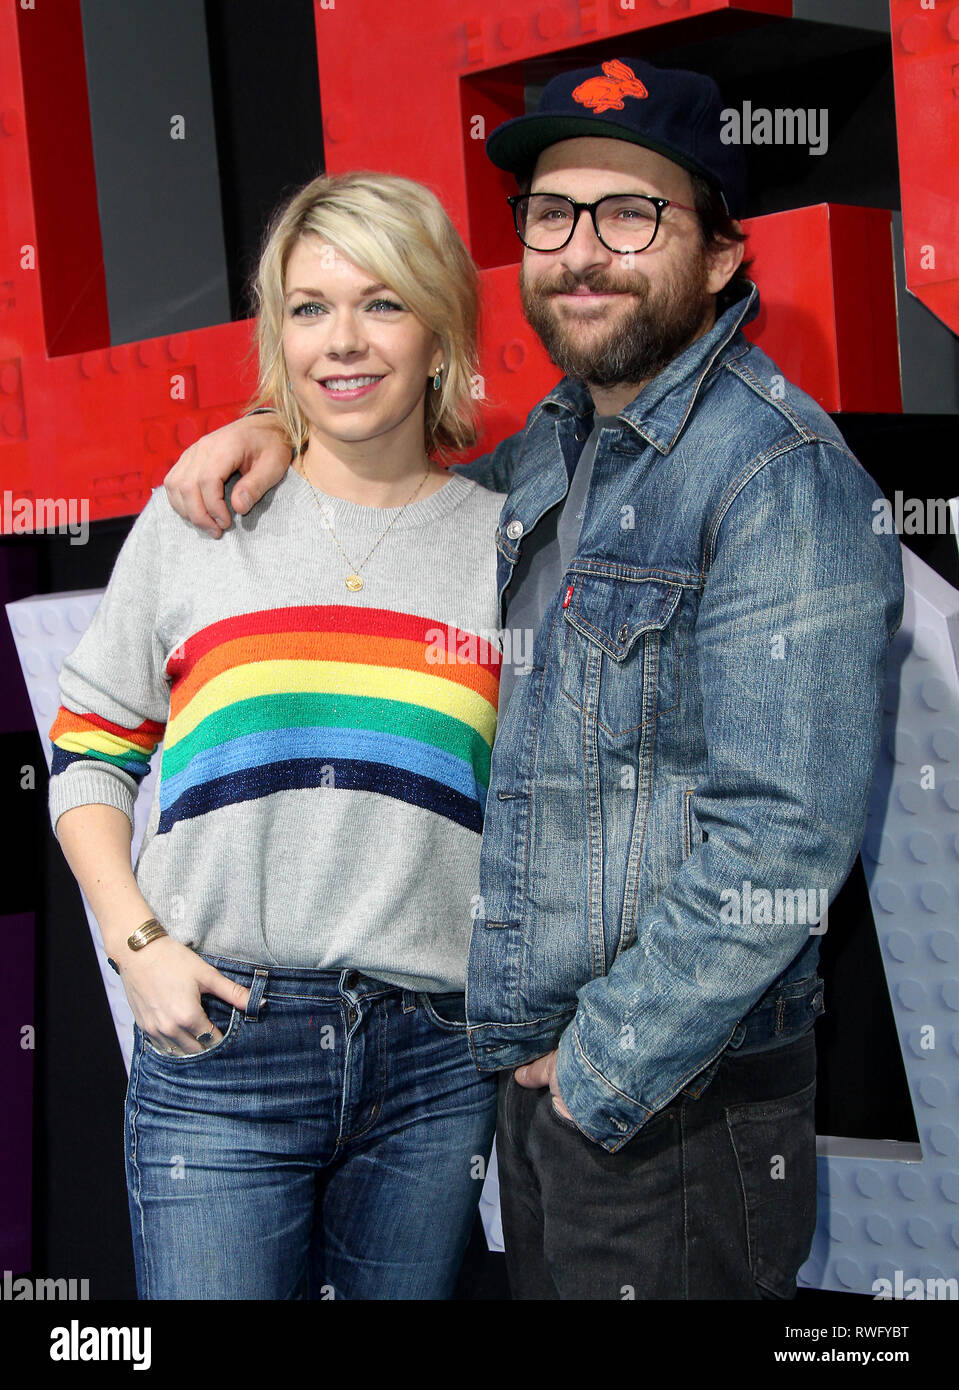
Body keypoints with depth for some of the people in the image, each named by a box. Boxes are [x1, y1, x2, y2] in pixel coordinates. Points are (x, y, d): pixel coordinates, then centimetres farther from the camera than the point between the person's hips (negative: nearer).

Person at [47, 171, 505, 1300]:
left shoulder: (505, 543, 6)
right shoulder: (195, 519, 4)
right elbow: (87, 752, 9)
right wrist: (137, 943, -3)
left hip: (436, 1067, 2)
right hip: (217, 1046, -1)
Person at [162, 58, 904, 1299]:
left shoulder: (783, 477, -19)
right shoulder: (561, 439, 7)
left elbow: (782, 838, -24)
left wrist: (606, 1067, -18)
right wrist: (285, 438, 7)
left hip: (674, 1095, -8)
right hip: (537, 1064, 8)